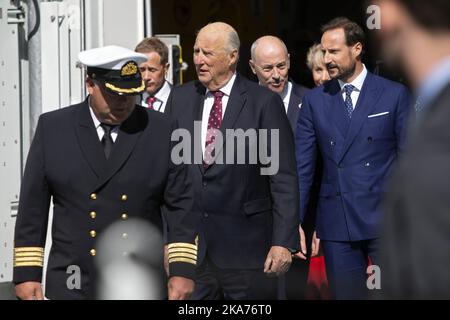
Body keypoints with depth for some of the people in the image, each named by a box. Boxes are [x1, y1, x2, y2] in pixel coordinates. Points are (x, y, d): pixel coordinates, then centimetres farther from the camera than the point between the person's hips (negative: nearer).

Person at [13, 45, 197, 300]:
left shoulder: (161, 131, 2)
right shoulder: (53, 128, 3)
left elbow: (181, 206, 3)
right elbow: (33, 206, 4)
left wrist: (183, 270, -4)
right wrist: (27, 273, 0)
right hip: (72, 287, 0)